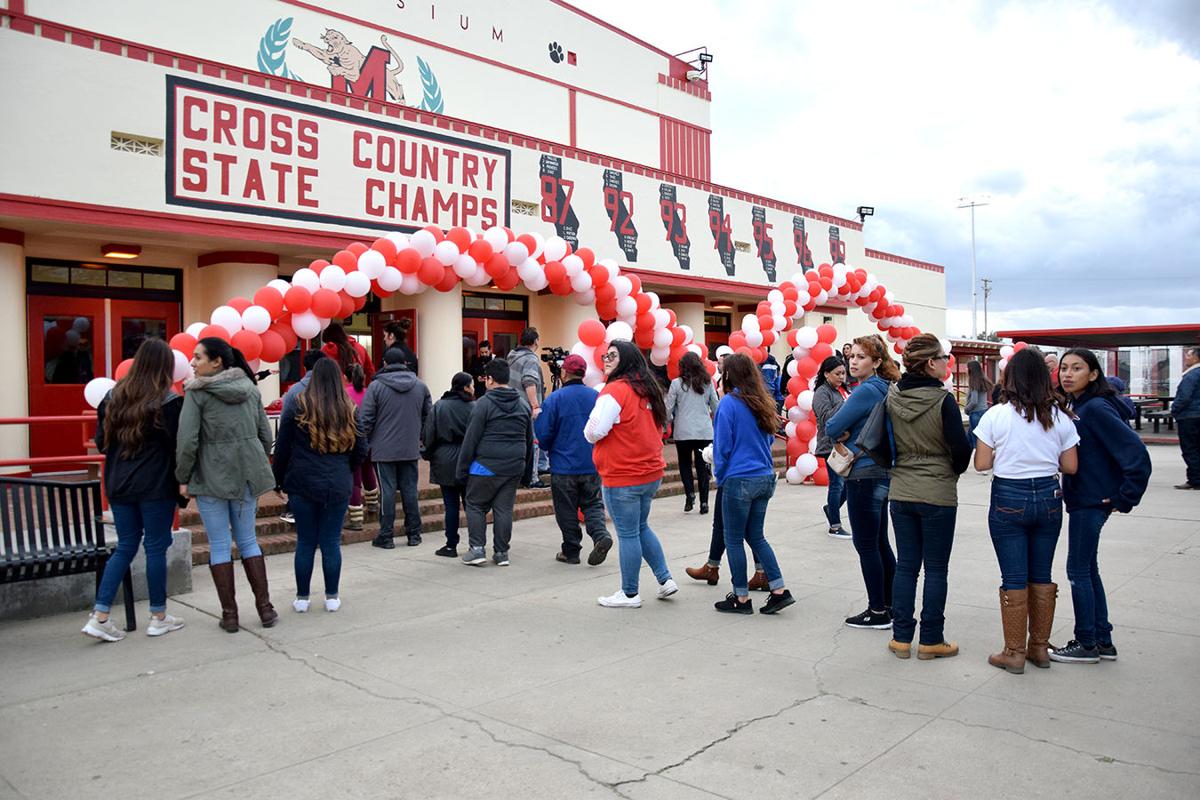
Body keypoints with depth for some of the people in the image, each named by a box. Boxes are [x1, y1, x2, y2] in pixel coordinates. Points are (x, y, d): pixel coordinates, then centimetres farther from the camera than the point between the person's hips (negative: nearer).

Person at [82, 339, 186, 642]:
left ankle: (99, 617, 9)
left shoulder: (113, 396, 5)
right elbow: (179, 445, -12)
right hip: (156, 486, -5)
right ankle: (158, 618, 15)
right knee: (156, 548, 5)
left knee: (125, 546, 14)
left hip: (119, 485, 5)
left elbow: (101, 442, 11)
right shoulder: (169, 402, -11)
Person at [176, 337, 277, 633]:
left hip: (212, 477, -4)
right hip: (246, 475, 5)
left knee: (220, 546, 5)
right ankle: (265, 607, 14)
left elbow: (187, 442, -13)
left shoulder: (197, 393, -9)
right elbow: (266, 436, 9)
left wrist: (182, 477, 0)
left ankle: (229, 614, 11)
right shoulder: (250, 388, 7)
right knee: (248, 541, 14)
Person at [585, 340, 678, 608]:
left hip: (622, 478, -8)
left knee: (627, 534, 2)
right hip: (651, 473, 8)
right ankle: (665, 579, 23)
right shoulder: (647, 389, 9)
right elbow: (659, 427, 20)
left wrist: (589, 428, 1)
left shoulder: (615, 390, -17)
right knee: (641, 528, 22)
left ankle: (629, 593, 13)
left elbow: (593, 432, -21)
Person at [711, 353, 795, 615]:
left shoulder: (729, 403, -12)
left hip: (739, 479, -7)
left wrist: (720, 477, 2)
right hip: (766, 477, 7)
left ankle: (741, 598, 13)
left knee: (734, 540, 6)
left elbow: (723, 446, -9)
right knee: (756, 536, 16)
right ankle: (780, 590, 12)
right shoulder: (763, 403, 8)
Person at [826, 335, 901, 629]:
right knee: (879, 543, 15)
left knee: (867, 545, -1)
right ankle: (891, 606, 24)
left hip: (865, 475, -10)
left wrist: (841, 437, 4)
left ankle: (878, 612, 6)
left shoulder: (866, 390, -17)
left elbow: (832, 428, -16)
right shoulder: (881, 390, 12)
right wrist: (848, 434, -4)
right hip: (881, 474, 10)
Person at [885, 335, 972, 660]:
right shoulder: (942, 400, -15)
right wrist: (953, 471, 7)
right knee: (936, 569, 7)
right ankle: (931, 640, 14)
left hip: (900, 492, 4)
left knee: (905, 565, 12)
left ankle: (901, 637, 16)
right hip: (938, 494, -4)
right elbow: (961, 447, -12)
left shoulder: (892, 396, -1)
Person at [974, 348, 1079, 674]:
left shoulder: (996, 415, -9)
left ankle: (1014, 653, 10)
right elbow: (1070, 466, 2)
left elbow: (981, 464, -9)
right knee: (1041, 575, 14)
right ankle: (1040, 647, 24)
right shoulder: (1059, 417, 0)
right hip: (1048, 498, 3)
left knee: (1014, 579, 3)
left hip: (1009, 499, -3)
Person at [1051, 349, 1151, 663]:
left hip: (1091, 503, -9)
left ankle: (1086, 644, 13)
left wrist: (1125, 499, -17)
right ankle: (1103, 641, 26)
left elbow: (1137, 454, -23)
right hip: (1081, 500, 9)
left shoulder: (1097, 409, -18)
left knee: (1079, 571, 0)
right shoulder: (1075, 407, 9)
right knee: (1088, 570, 15)